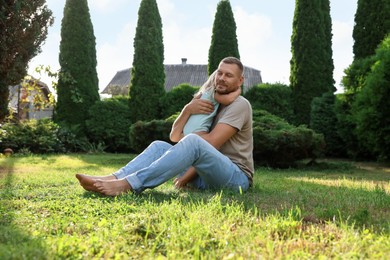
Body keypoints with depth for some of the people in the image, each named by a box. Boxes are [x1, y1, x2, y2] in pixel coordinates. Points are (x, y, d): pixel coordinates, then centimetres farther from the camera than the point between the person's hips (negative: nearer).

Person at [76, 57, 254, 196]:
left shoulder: (240, 105, -4)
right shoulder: (209, 104, 19)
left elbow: (211, 143, -16)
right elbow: (174, 136, 8)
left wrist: (183, 138, 1)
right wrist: (187, 110, -10)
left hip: (237, 176, -7)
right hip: (206, 177, 7)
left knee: (193, 141, -33)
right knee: (160, 146, -8)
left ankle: (128, 184, -43)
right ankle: (112, 179, -30)